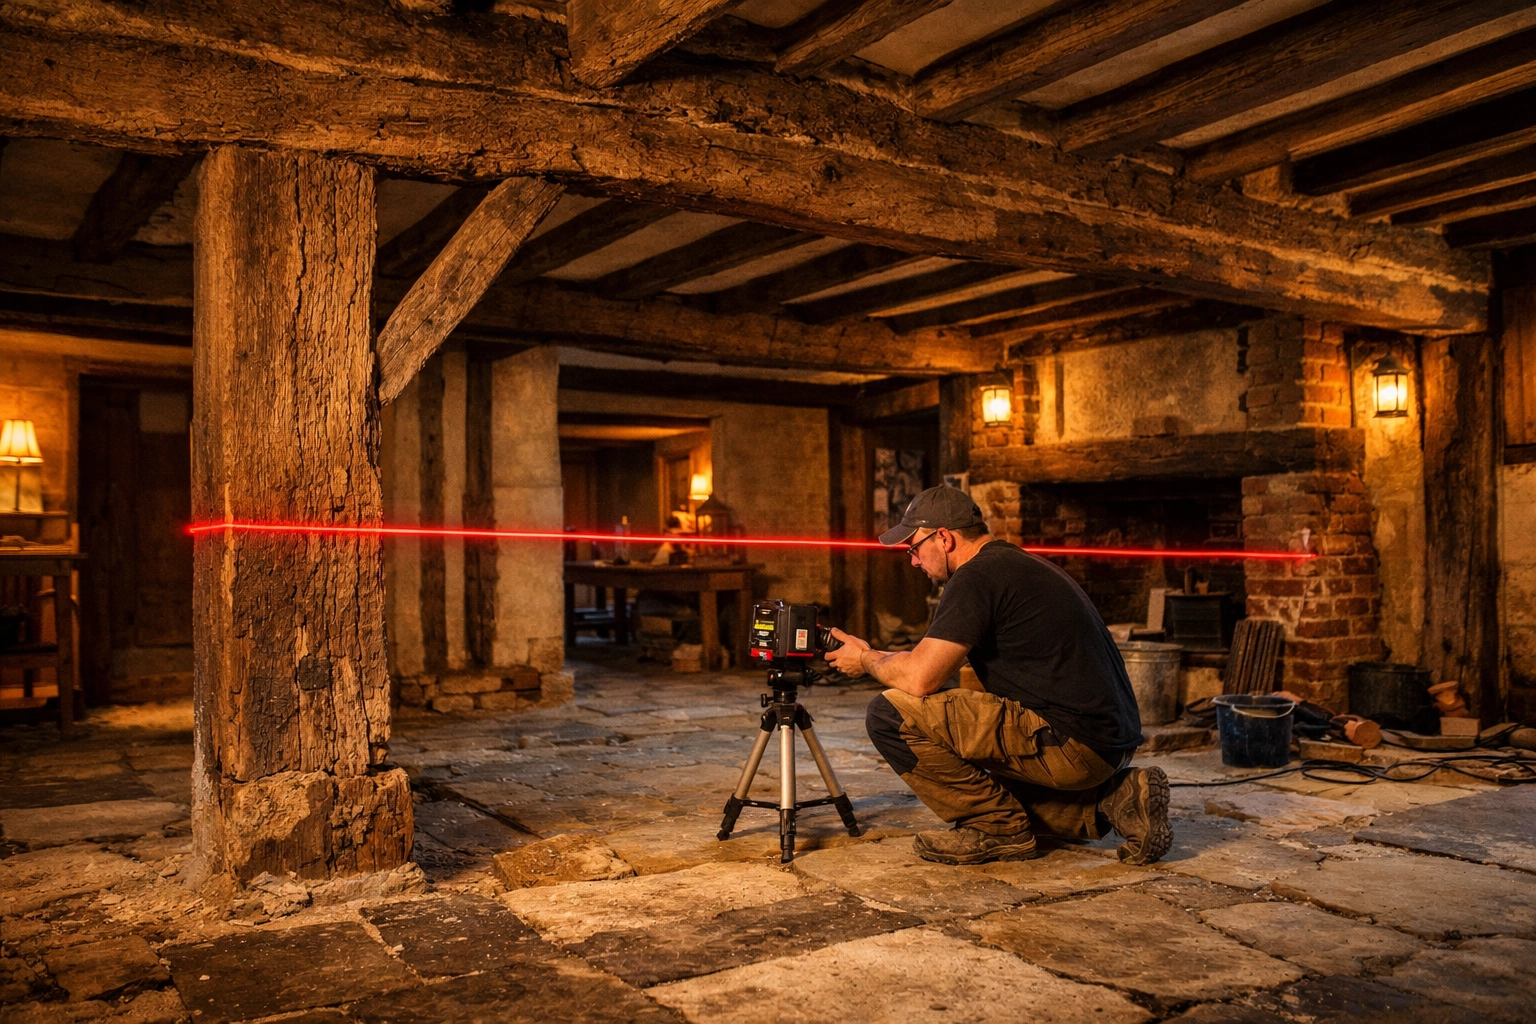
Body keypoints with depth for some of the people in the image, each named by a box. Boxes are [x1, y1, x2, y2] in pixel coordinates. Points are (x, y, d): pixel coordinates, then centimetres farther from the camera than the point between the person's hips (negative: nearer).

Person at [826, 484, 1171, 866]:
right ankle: (1112, 798, 16)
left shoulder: (976, 577, -12)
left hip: (1070, 743, -10)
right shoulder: (1019, 564, 18)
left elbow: (919, 678, -17)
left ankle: (997, 828, -1)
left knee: (891, 715, -14)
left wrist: (867, 659, 1)